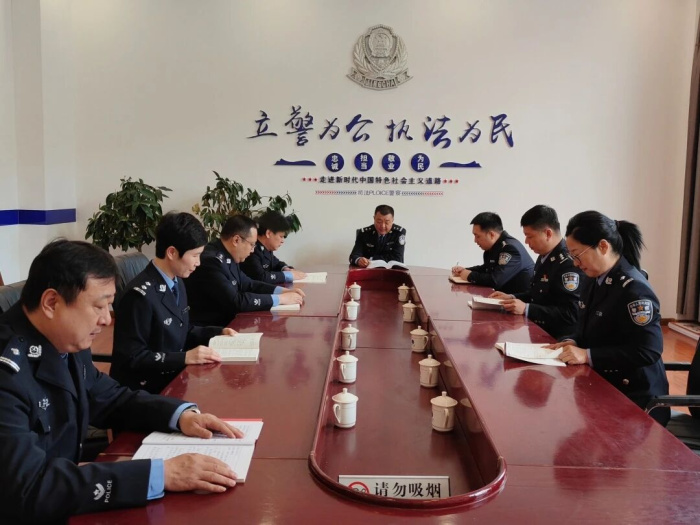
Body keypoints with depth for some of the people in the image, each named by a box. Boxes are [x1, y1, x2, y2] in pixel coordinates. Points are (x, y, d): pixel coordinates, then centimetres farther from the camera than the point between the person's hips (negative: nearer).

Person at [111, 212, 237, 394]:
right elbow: (132, 357, -21)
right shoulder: (140, 294, -23)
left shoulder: (177, 282, 5)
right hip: (145, 389, -8)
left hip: (174, 376, 8)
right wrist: (185, 357, -25)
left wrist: (219, 332, 4)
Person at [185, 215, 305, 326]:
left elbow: (247, 284, 15)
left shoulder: (227, 256, 3)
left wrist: (282, 291, 2)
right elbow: (235, 302, -24)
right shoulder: (210, 261, -22)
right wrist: (280, 299, -18)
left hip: (225, 322, 8)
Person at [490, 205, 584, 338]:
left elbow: (571, 314, -23)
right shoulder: (544, 257, 11)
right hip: (538, 331, 9)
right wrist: (511, 297, 8)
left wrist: (526, 309, -25)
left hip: (556, 338, -9)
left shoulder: (569, 264, -19)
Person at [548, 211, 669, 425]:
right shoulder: (593, 284, 8)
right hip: (600, 385, 8)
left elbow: (648, 351, -24)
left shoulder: (634, 289, -19)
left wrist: (588, 355, -26)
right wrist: (572, 343, -3)